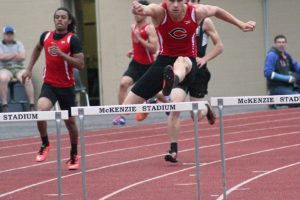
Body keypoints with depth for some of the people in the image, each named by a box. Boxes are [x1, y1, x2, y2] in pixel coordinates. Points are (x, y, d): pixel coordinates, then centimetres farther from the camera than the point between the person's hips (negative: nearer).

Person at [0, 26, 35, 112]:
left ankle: (32, 104, -32)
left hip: (19, 68, 2)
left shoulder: (19, 44, 18)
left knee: (27, 79, -31)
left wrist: (8, 56, 0)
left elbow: (22, 57, 2)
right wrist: (15, 55, 1)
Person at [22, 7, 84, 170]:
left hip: (66, 87, -2)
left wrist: (61, 53, -26)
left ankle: (74, 155, 30)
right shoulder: (46, 36, 2)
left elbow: (80, 64, -17)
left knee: (70, 121, 9)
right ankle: (44, 144, -2)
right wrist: (29, 69, 21)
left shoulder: (73, 40, -11)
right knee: (41, 111, -25)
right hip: (49, 85, 2)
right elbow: (37, 48, 25)